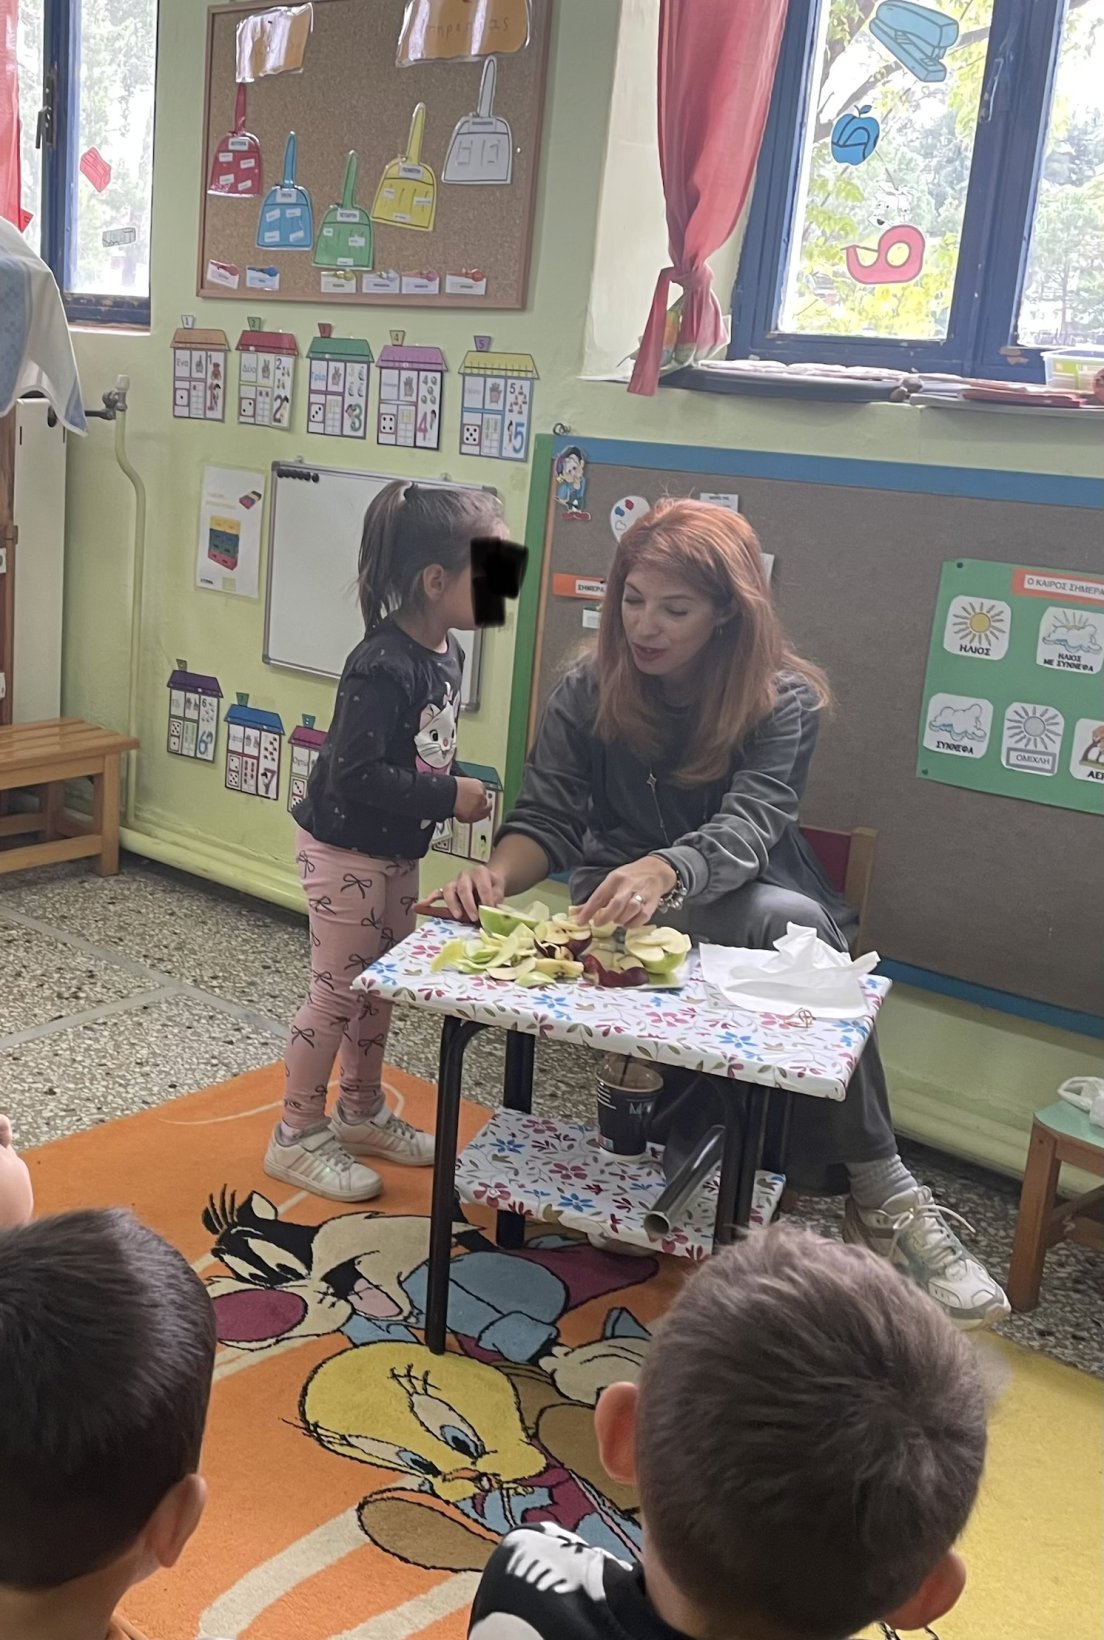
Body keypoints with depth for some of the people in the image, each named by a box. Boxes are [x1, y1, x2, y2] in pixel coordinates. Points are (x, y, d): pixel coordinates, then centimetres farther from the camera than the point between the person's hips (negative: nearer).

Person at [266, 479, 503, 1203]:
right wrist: (448, 797, -26)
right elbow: (355, 775, -30)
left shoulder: (447, 652, 0)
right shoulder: (382, 667, -27)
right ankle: (298, 1136, 18)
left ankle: (361, 1112, 38)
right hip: (345, 850, -9)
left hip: (396, 850, 9)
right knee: (339, 991, 2)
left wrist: (451, 789, 0)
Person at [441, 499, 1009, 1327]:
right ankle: (884, 1196, -27)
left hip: (749, 905, 1)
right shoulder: (588, 692, -3)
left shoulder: (783, 700, -9)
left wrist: (661, 871, -48)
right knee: (793, 925, -32)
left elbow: (744, 828, -25)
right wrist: (497, 873, -31)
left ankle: (873, 1196, -26)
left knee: (799, 926, -36)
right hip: (628, 906, -1)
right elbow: (546, 820, -6)